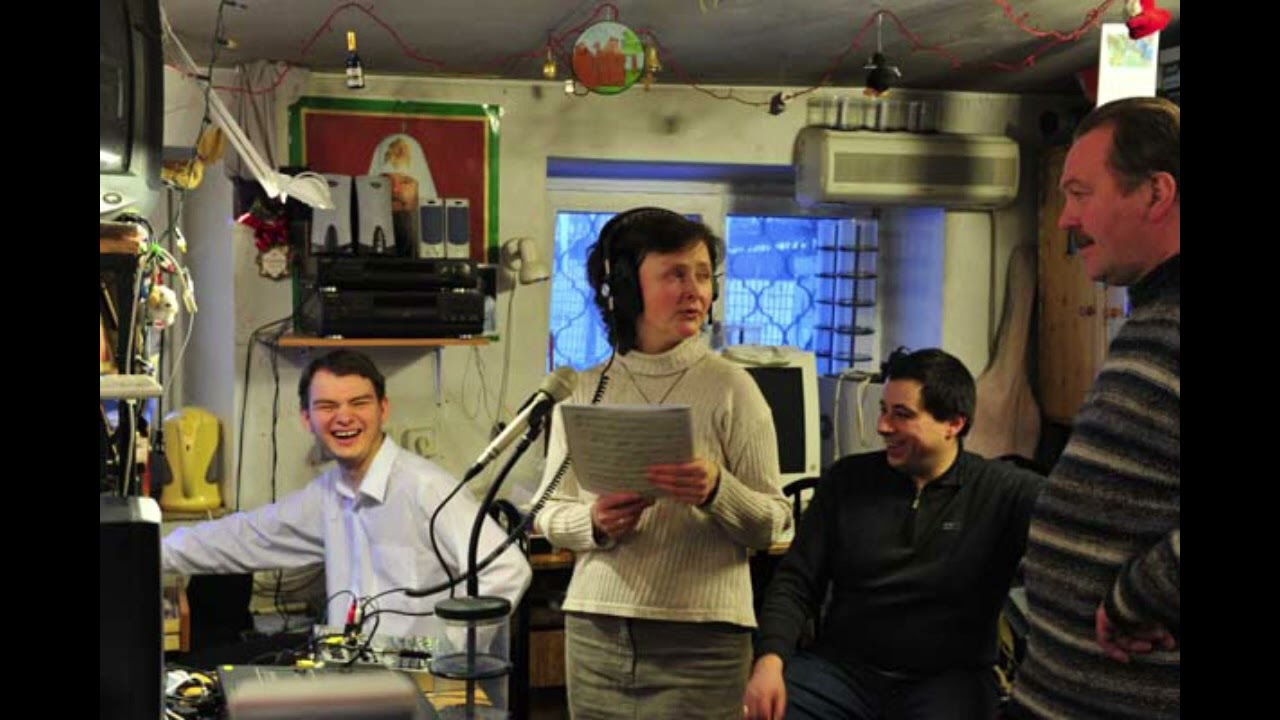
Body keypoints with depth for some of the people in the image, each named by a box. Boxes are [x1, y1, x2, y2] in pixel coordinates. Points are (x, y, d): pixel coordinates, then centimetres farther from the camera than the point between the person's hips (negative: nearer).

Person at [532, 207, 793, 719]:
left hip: (700, 639, -2)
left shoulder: (730, 387, -3)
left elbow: (772, 523, -2)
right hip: (595, 631, 3)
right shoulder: (584, 391, 5)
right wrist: (594, 524, -11)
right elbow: (549, 513, 8)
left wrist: (716, 492, -20)